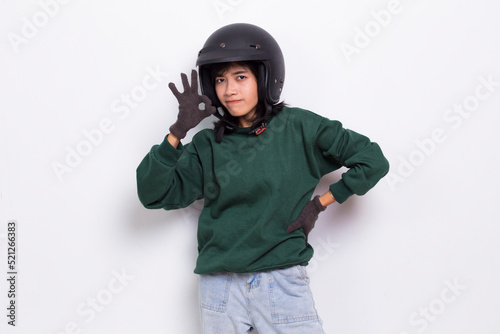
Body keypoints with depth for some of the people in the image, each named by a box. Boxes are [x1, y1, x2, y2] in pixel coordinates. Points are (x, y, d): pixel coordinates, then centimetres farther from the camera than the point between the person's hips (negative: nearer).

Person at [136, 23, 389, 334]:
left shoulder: (299, 127, -1)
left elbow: (373, 161, 1)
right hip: (220, 283, 2)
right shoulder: (208, 145, 4)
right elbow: (154, 194, -4)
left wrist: (319, 203, -2)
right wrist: (179, 130, -11)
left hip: (283, 282, -2)